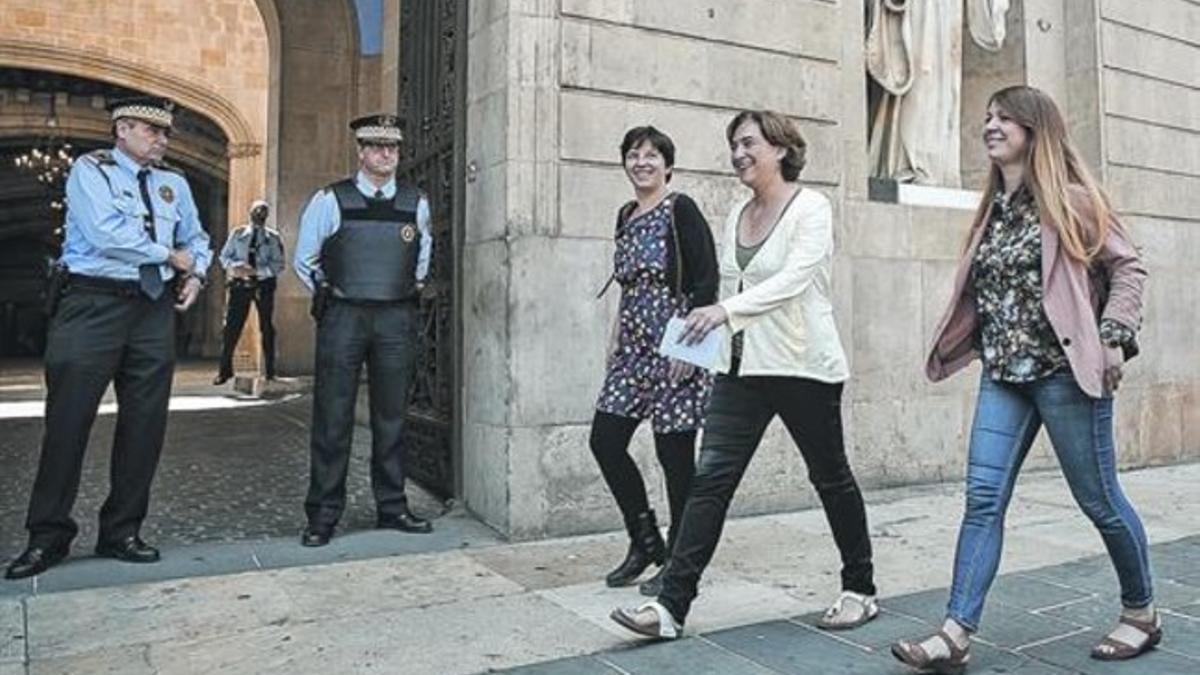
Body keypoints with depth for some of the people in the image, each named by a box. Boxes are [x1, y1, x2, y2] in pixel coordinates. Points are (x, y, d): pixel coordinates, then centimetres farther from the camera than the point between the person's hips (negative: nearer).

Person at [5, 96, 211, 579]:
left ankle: (121, 532, 17)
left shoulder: (174, 184, 16)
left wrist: (195, 275, 3)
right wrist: (169, 254, -7)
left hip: (154, 309, 5)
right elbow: (106, 233, -15)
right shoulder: (90, 171, 0)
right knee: (68, 421, -2)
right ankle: (48, 536, 11)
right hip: (93, 304, -5)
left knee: (145, 425, 5)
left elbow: (197, 240, 23)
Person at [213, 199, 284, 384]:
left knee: (266, 328, 6)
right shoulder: (238, 234, 9)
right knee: (232, 326, 0)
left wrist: (256, 271, -19)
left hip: (263, 284, -1)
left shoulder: (273, 237, 2)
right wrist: (233, 267, -13)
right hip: (240, 284, 1)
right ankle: (225, 369, 11)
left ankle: (270, 371, 15)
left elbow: (278, 265, -5)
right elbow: (224, 256, 9)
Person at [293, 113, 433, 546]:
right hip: (342, 317, -2)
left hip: (397, 320, 3)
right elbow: (305, 260, 9)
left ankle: (392, 507, 20)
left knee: (392, 417, 9)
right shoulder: (330, 201, 0)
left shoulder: (416, 204, 8)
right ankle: (323, 515, 10)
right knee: (333, 418, 0)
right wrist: (329, 295, 9)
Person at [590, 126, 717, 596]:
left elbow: (706, 280, -12)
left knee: (674, 452, -1)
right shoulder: (626, 216, 15)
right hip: (633, 347, 8)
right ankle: (646, 543, 21)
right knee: (605, 439, 3)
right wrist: (616, 334, 16)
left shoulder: (680, 211, -6)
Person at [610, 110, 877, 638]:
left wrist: (727, 310, -36)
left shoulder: (810, 207, -8)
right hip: (742, 366, 6)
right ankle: (671, 604, -3)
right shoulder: (738, 213, 12)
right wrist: (711, 330, 16)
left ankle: (861, 591, 29)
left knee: (831, 477, 10)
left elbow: (795, 278, -24)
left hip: (803, 365, -5)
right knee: (710, 479, -4)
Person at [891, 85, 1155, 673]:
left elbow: (1127, 267, -2)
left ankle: (1141, 612, 30)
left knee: (1099, 498, 6)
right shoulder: (993, 209, 14)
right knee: (983, 499, -2)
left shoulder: (1068, 199, -3)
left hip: (1064, 371, -5)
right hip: (1003, 376, 6)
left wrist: (1113, 336, -13)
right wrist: (963, 348, 12)